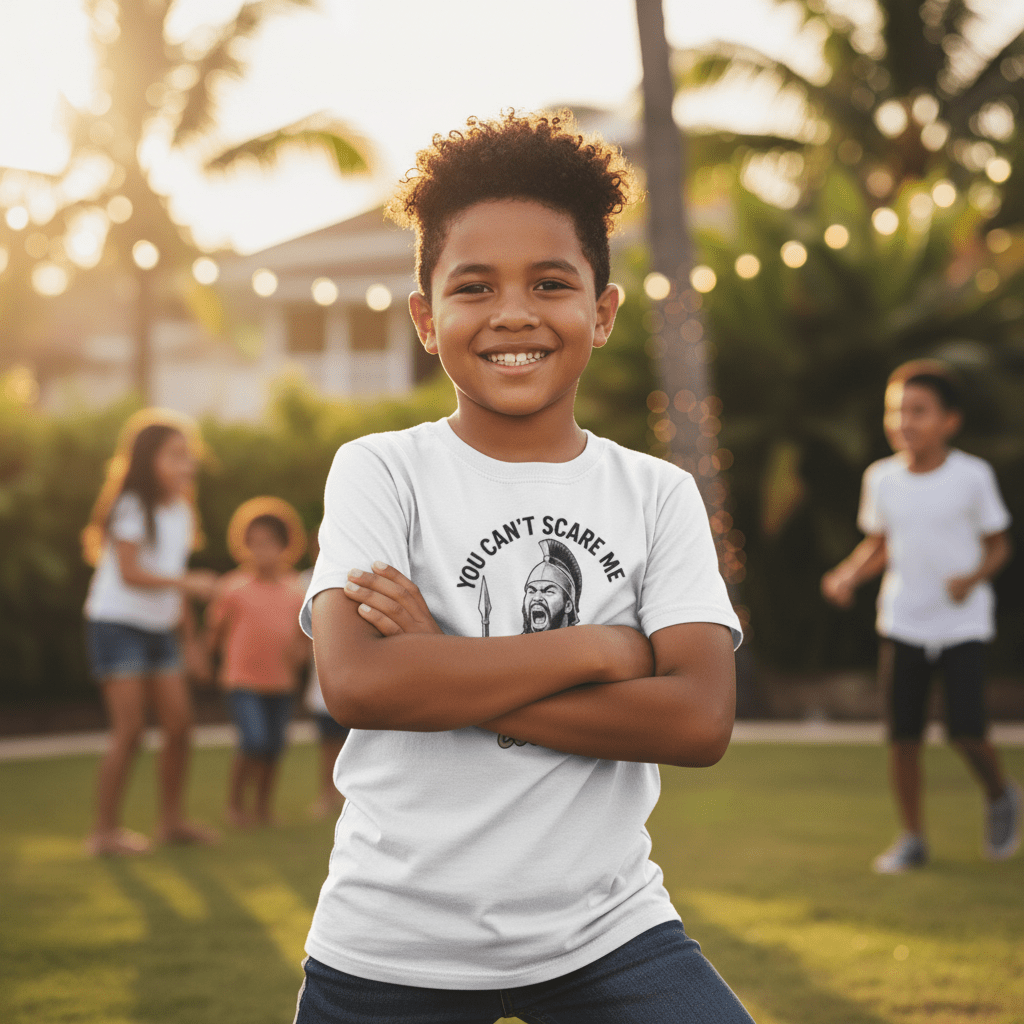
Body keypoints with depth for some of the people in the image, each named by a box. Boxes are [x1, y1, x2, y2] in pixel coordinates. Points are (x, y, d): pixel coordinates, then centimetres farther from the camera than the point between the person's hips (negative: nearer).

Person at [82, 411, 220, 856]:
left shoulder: (180, 511, 11)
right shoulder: (131, 508, -13)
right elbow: (130, 573, -22)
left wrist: (188, 639, 16)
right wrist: (186, 582, -31)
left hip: (158, 630, 8)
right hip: (116, 624, -8)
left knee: (180, 723, 4)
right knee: (129, 730, -11)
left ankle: (172, 820, 18)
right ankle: (105, 831, -3)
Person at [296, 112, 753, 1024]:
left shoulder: (661, 496, 2)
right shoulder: (380, 473, -3)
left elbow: (701, 721, -11)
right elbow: (356, 683, -19)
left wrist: (443, 672, -15)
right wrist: (607, 647, -14)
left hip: (605, 932, 1)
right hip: (391, 946, -1)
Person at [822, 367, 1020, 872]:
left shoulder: (972, 476, -8)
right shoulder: (881, 478, 1)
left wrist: (972, 577, -19)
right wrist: (848, 574, -5)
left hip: (963, 621, -3)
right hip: (903, 621, 3)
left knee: (966, 730, -12)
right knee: (902, 733, 1)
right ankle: (912, 837, 17)